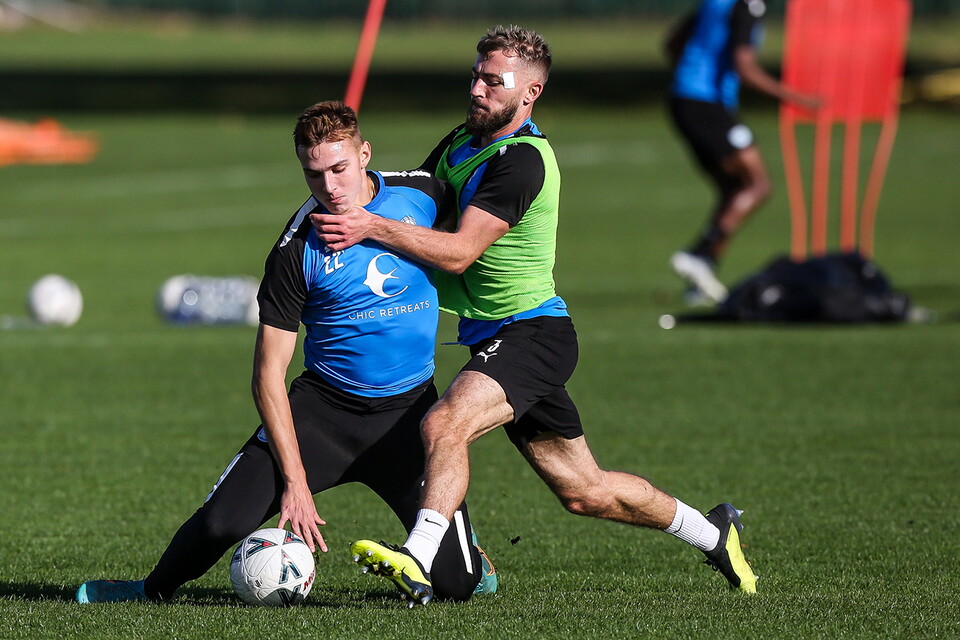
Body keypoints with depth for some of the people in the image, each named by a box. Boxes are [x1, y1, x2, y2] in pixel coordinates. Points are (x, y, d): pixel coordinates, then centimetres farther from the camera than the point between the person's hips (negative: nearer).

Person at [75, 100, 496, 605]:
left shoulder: (419, 194, -8)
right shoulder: (295, 252, -15)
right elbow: (268, 375, -13)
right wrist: (294, 481, -19)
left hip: (408, 411, 2)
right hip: (323, 406, -1)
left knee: (454, 582, -8)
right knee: (224, 520, -17)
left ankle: (471, 559, 31)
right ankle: (154, 591, 15)